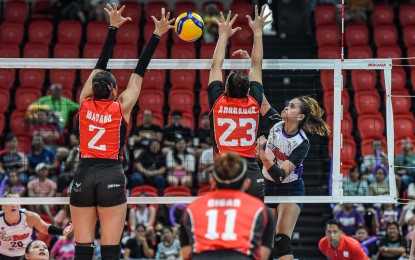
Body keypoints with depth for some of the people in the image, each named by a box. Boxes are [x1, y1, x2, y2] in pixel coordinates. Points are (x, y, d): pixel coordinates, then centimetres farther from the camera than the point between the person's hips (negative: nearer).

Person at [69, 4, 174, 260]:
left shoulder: (85, 104, 6)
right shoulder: (121, 108, 1)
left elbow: (101, 64, 14)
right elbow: (139, 72, 5)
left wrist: (113, 28, 21)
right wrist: (157, 35, 10)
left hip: (83, 176, 3)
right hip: (112, 176, -3)